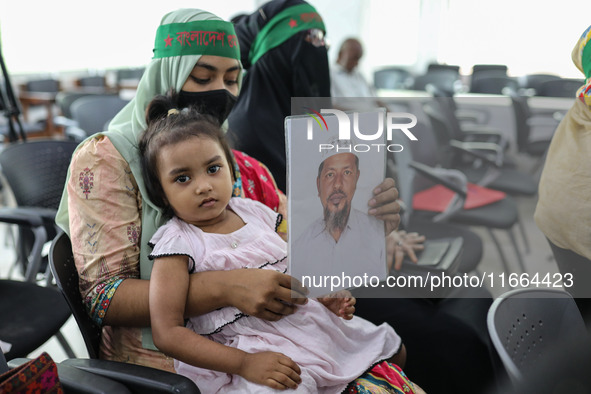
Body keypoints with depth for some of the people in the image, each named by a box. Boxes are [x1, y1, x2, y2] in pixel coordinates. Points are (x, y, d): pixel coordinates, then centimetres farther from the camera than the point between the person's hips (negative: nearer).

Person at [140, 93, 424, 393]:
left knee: (394, 350, 11)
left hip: (312, 323, 7)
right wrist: (244, 363, -22)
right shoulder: (177, 244, -9)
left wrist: (326, 295, -1)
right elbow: (167, 333, -14)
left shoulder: (255, 212, 8)